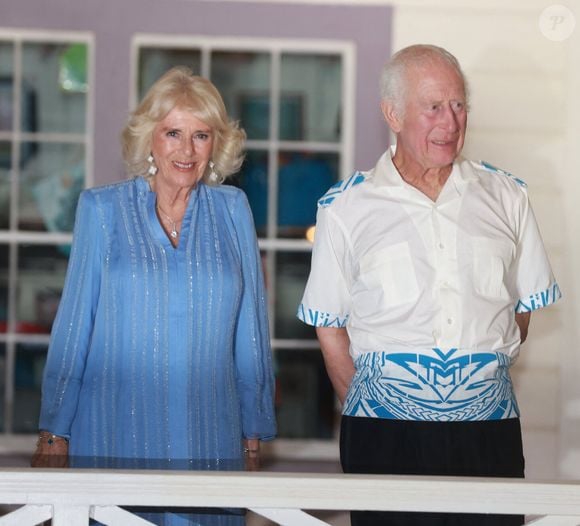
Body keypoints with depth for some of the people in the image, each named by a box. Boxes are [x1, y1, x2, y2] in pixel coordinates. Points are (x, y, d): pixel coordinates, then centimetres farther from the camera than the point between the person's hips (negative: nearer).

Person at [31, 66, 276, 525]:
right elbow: (73, 324, 5)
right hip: (113, 435, -1)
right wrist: (53, 433, 1)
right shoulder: (102, 209, 5)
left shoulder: (232, 209, 8)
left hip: (207, 440, 1)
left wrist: (253, 434, 10)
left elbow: (250, 329, 11)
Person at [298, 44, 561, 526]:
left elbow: (523, 308, 15)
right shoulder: (345, 208, 4)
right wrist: (364, 406, 2)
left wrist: (480, 379, 9)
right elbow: (330, 328, 7)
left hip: (490, 432, 2)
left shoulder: (506, 197, 10)